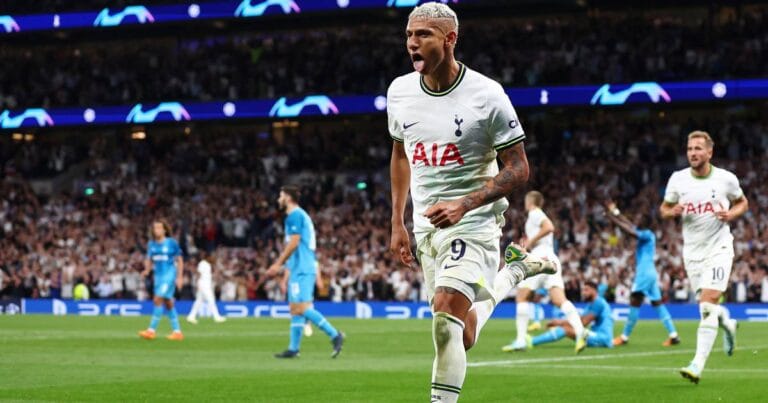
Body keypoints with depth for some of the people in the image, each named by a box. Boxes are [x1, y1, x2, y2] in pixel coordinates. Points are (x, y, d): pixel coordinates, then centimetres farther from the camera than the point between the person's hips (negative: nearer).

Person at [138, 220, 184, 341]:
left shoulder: (172, 243, -7)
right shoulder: (152, 244, 7)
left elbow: (179, 261, -1)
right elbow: (149, 259, 15)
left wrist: (179, 277, -6)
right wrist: (147, 270, -6)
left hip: (169, 276, -6)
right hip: (158, 276, 6)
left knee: (158, 300, -17)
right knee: (168, 303, 9)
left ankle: (151, 330, -16)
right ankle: (177, 331, 16)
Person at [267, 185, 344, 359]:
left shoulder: (295, 215, -9)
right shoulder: (300, 215, 21)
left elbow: (293, 243, -16)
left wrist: (278, 264, -13)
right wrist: (282, 265, 24)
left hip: (301, 270, -10)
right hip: (300, 268, 10)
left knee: (302, 308, -15)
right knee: (295, 309, 8)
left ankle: (334, 335, -17)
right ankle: (293, 348, 7)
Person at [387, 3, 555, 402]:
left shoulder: (486, 95, -13)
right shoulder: (399, 92, 3)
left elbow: (518, 169, -11)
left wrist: (464, 205, -23)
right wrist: (397, 223, 16)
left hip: (472, 222, -6)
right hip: (424, 224, 6)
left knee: (446, 317, -22)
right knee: (461, 338, 11)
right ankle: (512, 269, 35)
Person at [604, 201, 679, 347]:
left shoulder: (647, 235, -10)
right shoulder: (646, 235, 16)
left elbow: (629, 230, -24)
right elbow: (629, 225, 26)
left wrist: (613, 219, -19)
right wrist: (615, 212, 28)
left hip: (644, 273, -10)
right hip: (650, 273, 10)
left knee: (634, 303, -6)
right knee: (657, 304, 7)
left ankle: (624, 337, -4)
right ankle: (673, 335, 1)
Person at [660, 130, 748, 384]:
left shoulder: (726, 179, -6)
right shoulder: (677, 179, -1)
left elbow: (742, 203, 11)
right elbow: (664, 209, 10)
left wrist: (730, 215, -11)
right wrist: (673, 212, -14)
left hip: (719, 249, -4)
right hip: (692, 251, 4)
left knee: (708, 307, -16)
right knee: (708, 305, 10)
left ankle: (698, 365, -19)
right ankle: (727, 324, 46)